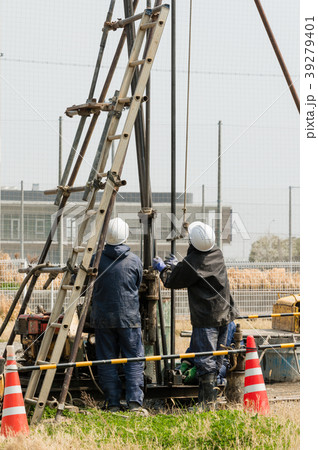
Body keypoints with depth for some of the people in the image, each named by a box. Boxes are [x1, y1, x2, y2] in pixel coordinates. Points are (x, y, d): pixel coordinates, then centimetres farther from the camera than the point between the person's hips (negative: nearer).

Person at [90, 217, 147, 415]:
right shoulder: (134, 261, -3)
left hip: (103, 318, 1)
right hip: (129, 317, -1)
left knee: (107, 361, 7)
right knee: (134, 359, 4)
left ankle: (113, 404, 7)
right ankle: (135, 402, -4)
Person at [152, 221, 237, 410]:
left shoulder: (192, 262, -19)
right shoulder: (217, 254, 4)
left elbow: (172, 281, -5)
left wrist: (163, 268, 15)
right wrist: (177, 265, 31)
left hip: (206, 319, -8)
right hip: (224, 315, 8)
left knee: (205, 362, -4)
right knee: (216, 361, 15)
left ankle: (207, 403, -4)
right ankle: (211, 397, 23)